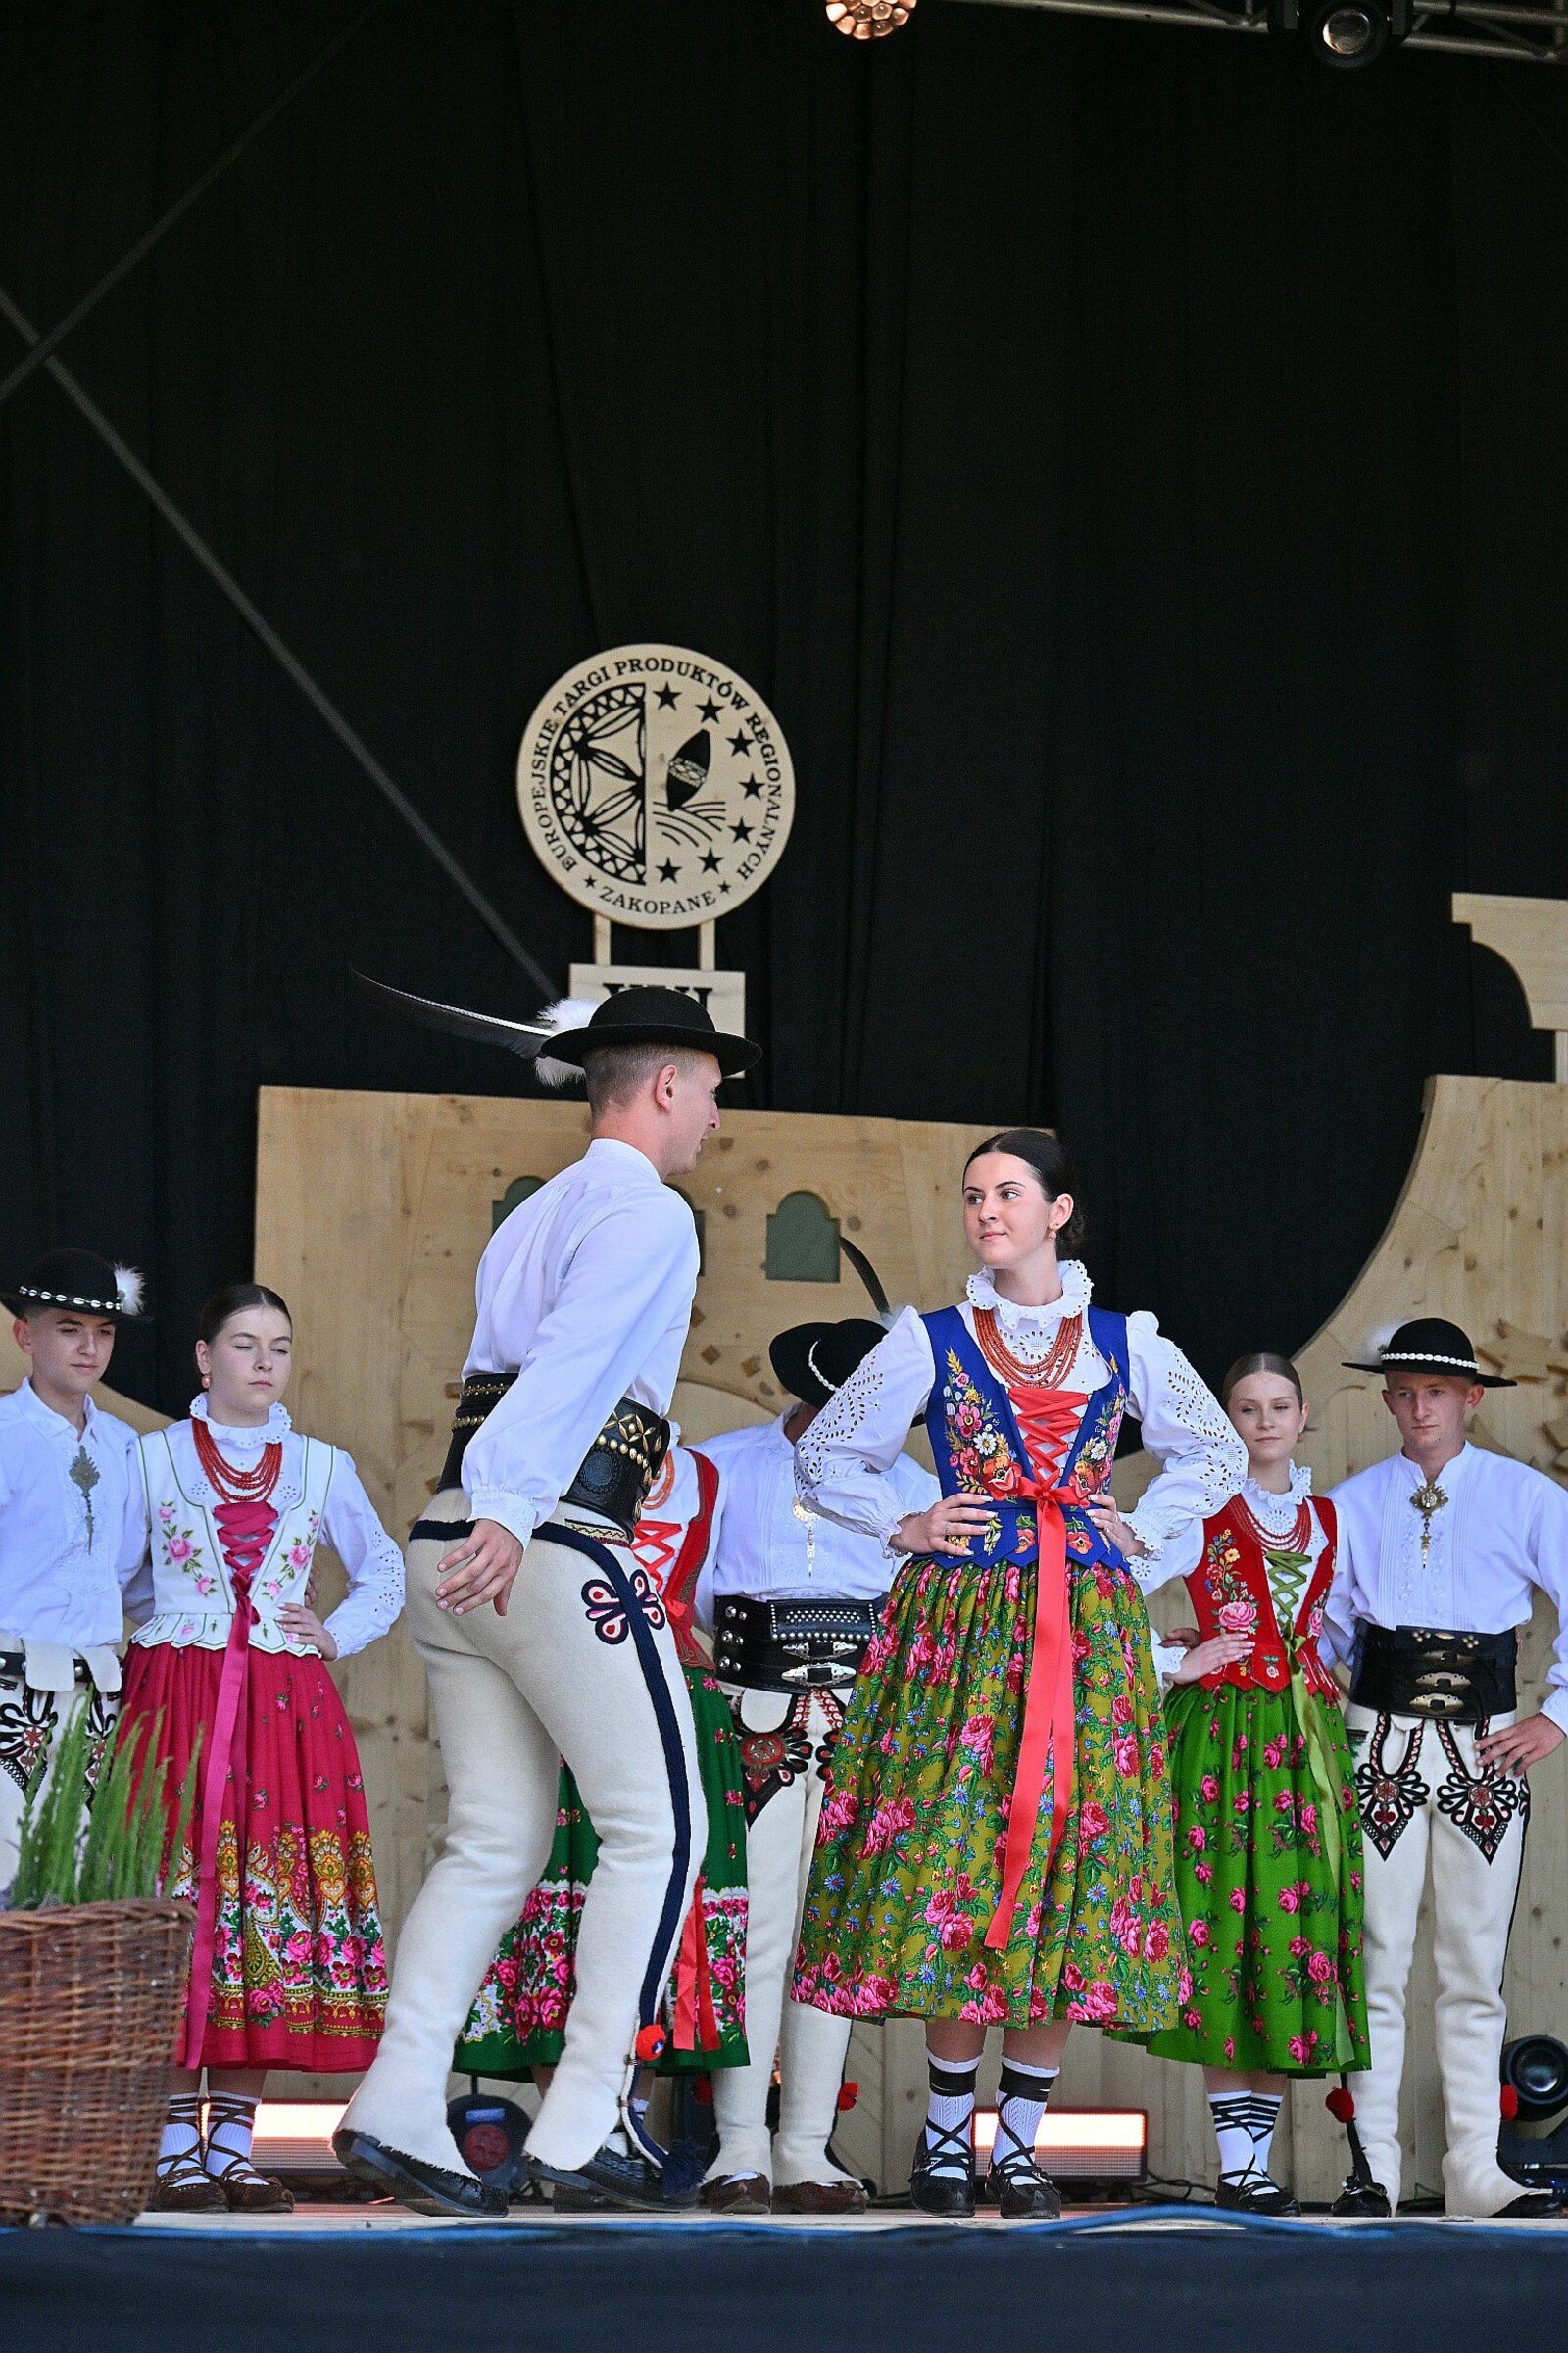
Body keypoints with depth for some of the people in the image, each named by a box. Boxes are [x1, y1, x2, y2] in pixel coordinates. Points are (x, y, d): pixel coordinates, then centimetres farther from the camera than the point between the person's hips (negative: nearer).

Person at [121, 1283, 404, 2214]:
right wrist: (108, 1644, -2)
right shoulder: (153, 1458, 9)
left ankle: (232, 2143, 2)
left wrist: (338, 1635, 8)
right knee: (177, 1902, -9)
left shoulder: (324, 1467, 14)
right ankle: (177, 2146, -5)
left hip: (289, 1708, 2)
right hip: (174, 1699, -2)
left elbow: (385, 1574, 22)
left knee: (275, 1908, -4)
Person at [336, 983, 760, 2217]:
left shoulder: (532, 1217, 24)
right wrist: (514, 1516, -30)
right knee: (657, 1828, -1)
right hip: (560, 1549, -9)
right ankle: (584, 2124, -4)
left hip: (457, 1548, 9)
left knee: (495, 1842, 7)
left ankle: (397, 2107, -4)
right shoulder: (647, 1213, -4)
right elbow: (578, 1359, -19)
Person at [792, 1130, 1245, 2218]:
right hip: (958, 1625, -1)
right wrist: (902, 1527, 4)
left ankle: (1019, 2143, 5)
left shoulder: (1125, 1345, 10)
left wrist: (1142, 1530, 10)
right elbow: (825, 1453, 16)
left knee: (1068, 1869, -3)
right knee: (953, 1857, -7)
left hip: (1090, 1628, 1)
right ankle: (947, 2134, 5)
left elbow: (1218, 1453, 22)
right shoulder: (931, 1343, 7)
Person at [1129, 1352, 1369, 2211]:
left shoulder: (1324, 1519, 15)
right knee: (1228, 1922, -9)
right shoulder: (1202, 1513, 0)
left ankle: (1259, 2156, 6)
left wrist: (1330, 1690, 13)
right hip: (1222, 1732, -5)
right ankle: (1236, 2167, -8)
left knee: (1298, 1920, 0)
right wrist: (1176, 1664, -6)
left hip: (1307, 1743, 5)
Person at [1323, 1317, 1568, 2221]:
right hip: (1381, 1745, 0)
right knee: (1376, 1960, -3)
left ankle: (1476, 2170, 4)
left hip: (1485, 1748, 0)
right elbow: (1326, 1628, 16)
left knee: (1476, 1968, 2)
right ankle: (1374, 2170, 0)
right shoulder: (1352, 1505, 11)